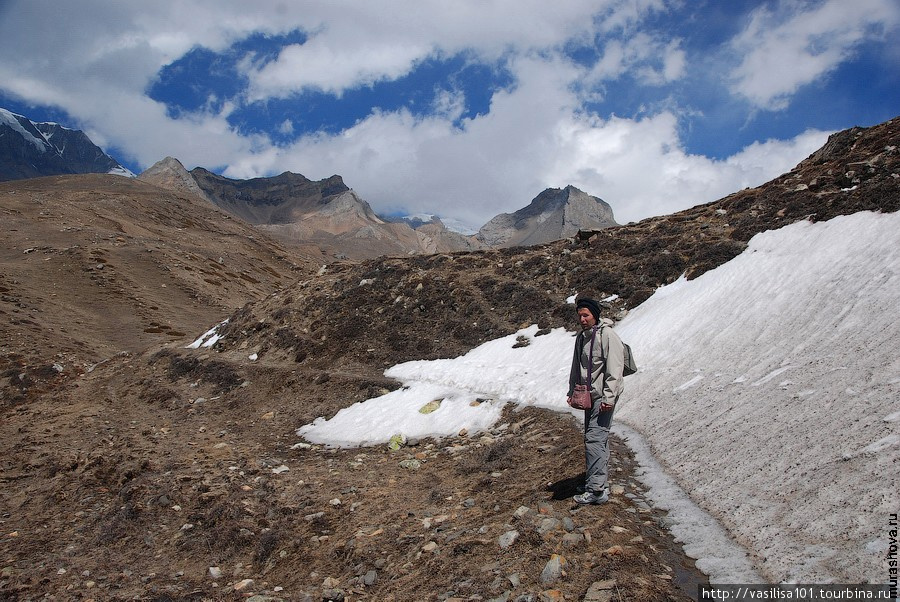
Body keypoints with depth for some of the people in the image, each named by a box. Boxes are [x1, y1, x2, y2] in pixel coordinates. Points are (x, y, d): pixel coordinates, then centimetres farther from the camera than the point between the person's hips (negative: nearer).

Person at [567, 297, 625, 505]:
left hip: (603, 397, -9)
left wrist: (608, 397, -22)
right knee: (597, 439, 13)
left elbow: (614, 370, -18)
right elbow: (576, 368, 23)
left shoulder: (607, 335, -12)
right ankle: (601, 483, 21)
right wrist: (572, 391, 18)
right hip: (589, 396, 9)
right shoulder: (581, 338, 14)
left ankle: (597, 489, -14)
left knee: (595, 438, -14)